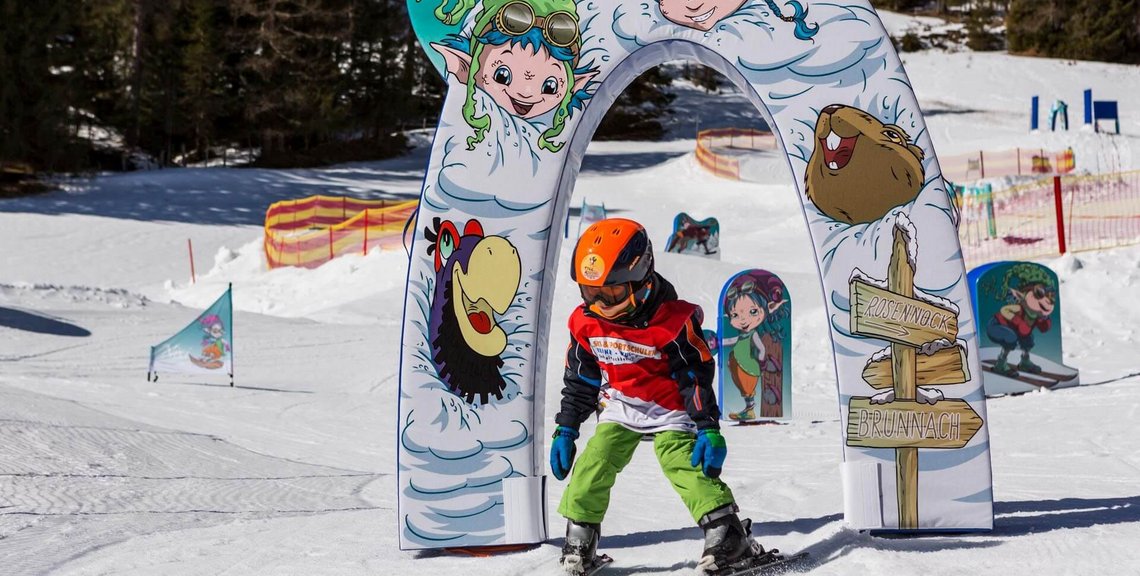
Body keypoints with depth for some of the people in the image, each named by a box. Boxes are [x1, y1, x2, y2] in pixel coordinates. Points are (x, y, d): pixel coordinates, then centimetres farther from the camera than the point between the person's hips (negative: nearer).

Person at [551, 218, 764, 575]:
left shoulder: (672, 320, -25)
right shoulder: (585, 323, -9)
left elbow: (697, 376, -19)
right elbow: (579, 381, 4)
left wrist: (709, 428, -21)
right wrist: (565, 431, 4)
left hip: (670, 409, -5)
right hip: (622, 406, 5)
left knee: (682, 462, -21)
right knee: (594, 462, -8)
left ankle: (727, 533, -19)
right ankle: (579, 536, 5)